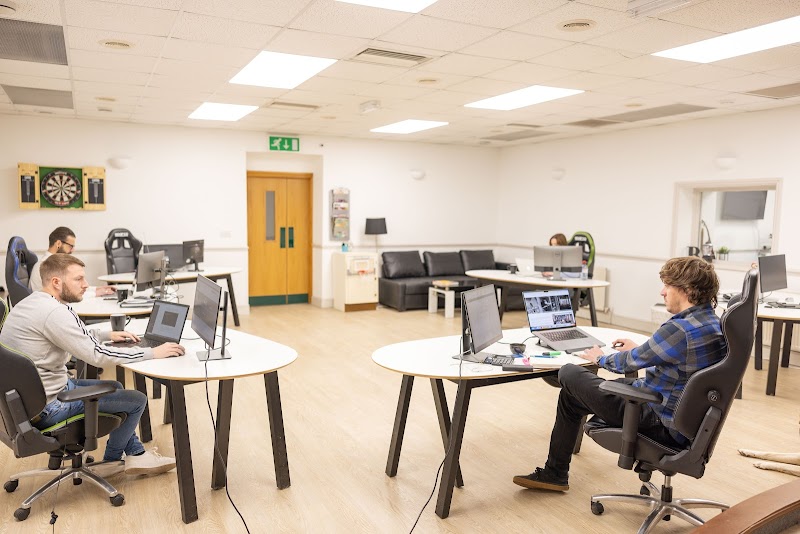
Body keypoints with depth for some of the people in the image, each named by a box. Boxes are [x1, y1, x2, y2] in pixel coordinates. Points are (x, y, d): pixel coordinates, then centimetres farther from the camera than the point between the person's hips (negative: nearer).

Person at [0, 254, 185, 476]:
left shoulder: (31, 302, 6)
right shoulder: (54, 312, -27)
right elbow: (97, 355, -26)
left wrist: (109, 335, 15)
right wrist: (153, 352, -21)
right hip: (47, 406, -11)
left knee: (115, 387, 24)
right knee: (137, 400, -1)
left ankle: (135, 454, 27)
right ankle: (111, 461, 25)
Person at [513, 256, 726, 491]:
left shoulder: (679, 329, -27)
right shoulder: (713, 322, 4)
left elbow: (632, 362, -14)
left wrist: (600, 358, 6)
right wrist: (639, 349, 25)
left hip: (660, 423, -10)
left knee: (569, 375, -3)